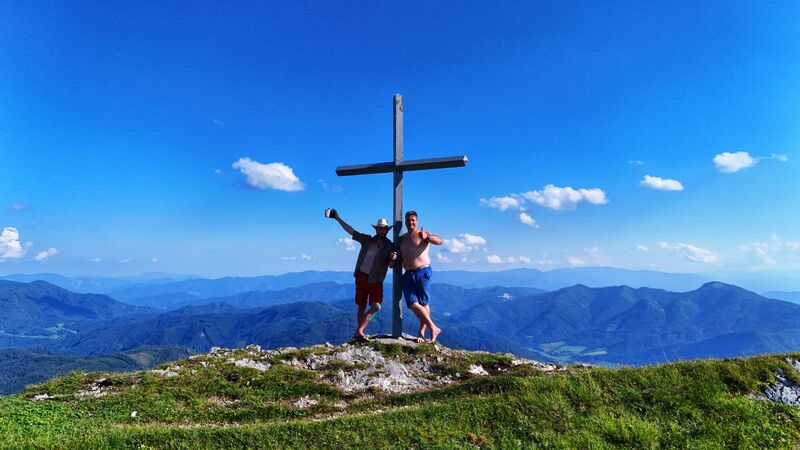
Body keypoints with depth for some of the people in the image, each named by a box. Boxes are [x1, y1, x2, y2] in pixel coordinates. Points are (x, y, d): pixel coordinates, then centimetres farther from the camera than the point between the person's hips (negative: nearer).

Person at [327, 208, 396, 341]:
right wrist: (337, 218, 1)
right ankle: (360, 332, 16)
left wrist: (392, 259, -32)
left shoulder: (390, 246, -2)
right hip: (361, 276, 2)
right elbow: (350, 230, 5)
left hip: (376, 280, -1)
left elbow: (391, 266, -9)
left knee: (376, 306, -14)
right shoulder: (367, 240, 4)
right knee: (361, 306, 7)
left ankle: (359, 331, -6)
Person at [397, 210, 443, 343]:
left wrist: (427, 237, -35)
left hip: (422, 272, -5)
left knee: (424, 303, -1)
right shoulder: (402, 238, 17)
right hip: (407, 274, 5)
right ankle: (433, 328, 3)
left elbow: (440, 241, -16)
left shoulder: (422, 234, -1)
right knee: (412, 304, -6)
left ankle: (421, 333, 11)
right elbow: (400, 257, 24)